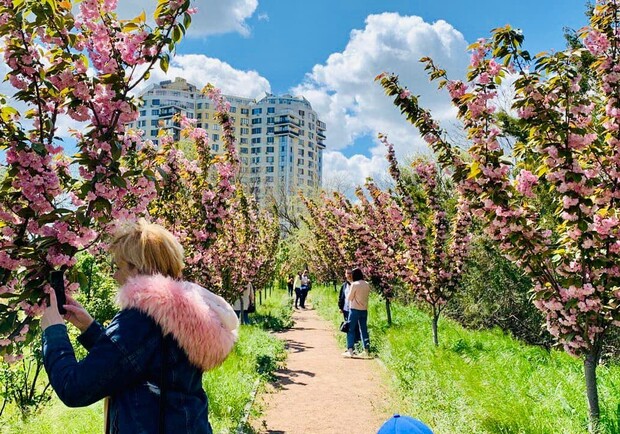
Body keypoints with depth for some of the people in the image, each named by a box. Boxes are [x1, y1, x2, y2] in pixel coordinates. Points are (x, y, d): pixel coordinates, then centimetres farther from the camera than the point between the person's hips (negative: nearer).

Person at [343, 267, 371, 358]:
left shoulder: (355, 284, -14)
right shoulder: (367, 285, 4)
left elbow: (349, 298, -8)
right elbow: (367, 295, 11)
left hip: (355, 309, -6)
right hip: (364, 310, 6)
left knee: (351, 330, 1)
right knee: (364, 330, 13)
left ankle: (350, 350, -4)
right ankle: (367, 350, 16)